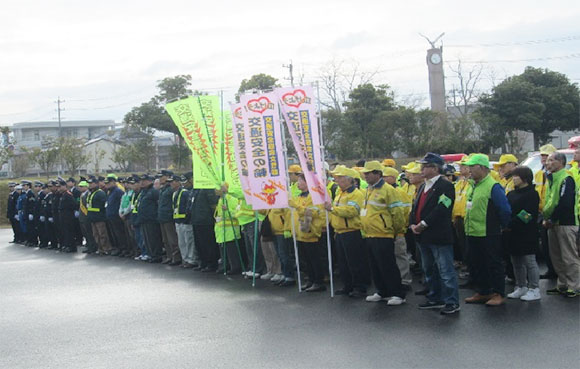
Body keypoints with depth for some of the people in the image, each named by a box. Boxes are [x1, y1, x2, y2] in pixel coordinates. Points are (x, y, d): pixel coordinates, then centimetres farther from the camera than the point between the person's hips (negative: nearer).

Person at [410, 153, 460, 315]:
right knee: (429, 270, 17)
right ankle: (435, 299, 29)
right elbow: (415, 207, 17)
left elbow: (441, 209, -21)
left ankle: (452, 302, 3)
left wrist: (423, 224, -19)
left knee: (446, 271, -4)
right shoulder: (423, 186, 18)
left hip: (439, 237, -9)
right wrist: (413, 224, 0)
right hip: (423, 237, 9)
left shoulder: (446, 186, -11)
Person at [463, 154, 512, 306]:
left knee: (494, 264, 2)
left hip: (489, 234, -9)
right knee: (477, 264, 15)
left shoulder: (493, 187, -16)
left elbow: (505, 210, -16)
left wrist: (501, 226, -3)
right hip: (472, 233, 9)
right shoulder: (473, 186, 11)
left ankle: (498, 294, 11)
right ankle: (483, 292, 26)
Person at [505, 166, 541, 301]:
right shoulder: (511, 194, 15)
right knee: (516, 262, 12)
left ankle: (534, 289, 4)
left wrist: (511, 225, -18)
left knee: (529, 261, -3)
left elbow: (527, 215, -17)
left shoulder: (532, 194, -8)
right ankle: (521, 288, 22)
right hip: (512, 233, 8)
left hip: (526, 234, -8)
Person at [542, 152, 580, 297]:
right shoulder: (551, 179, 17)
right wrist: (546, 218, 6)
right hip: (554, 224, 9)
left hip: (566, 223, -9)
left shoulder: (566, 179, -13)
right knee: (556, 256, 13)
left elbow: (565, 203, -21)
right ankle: (562, 285, 22)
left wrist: (552, 219, -15)